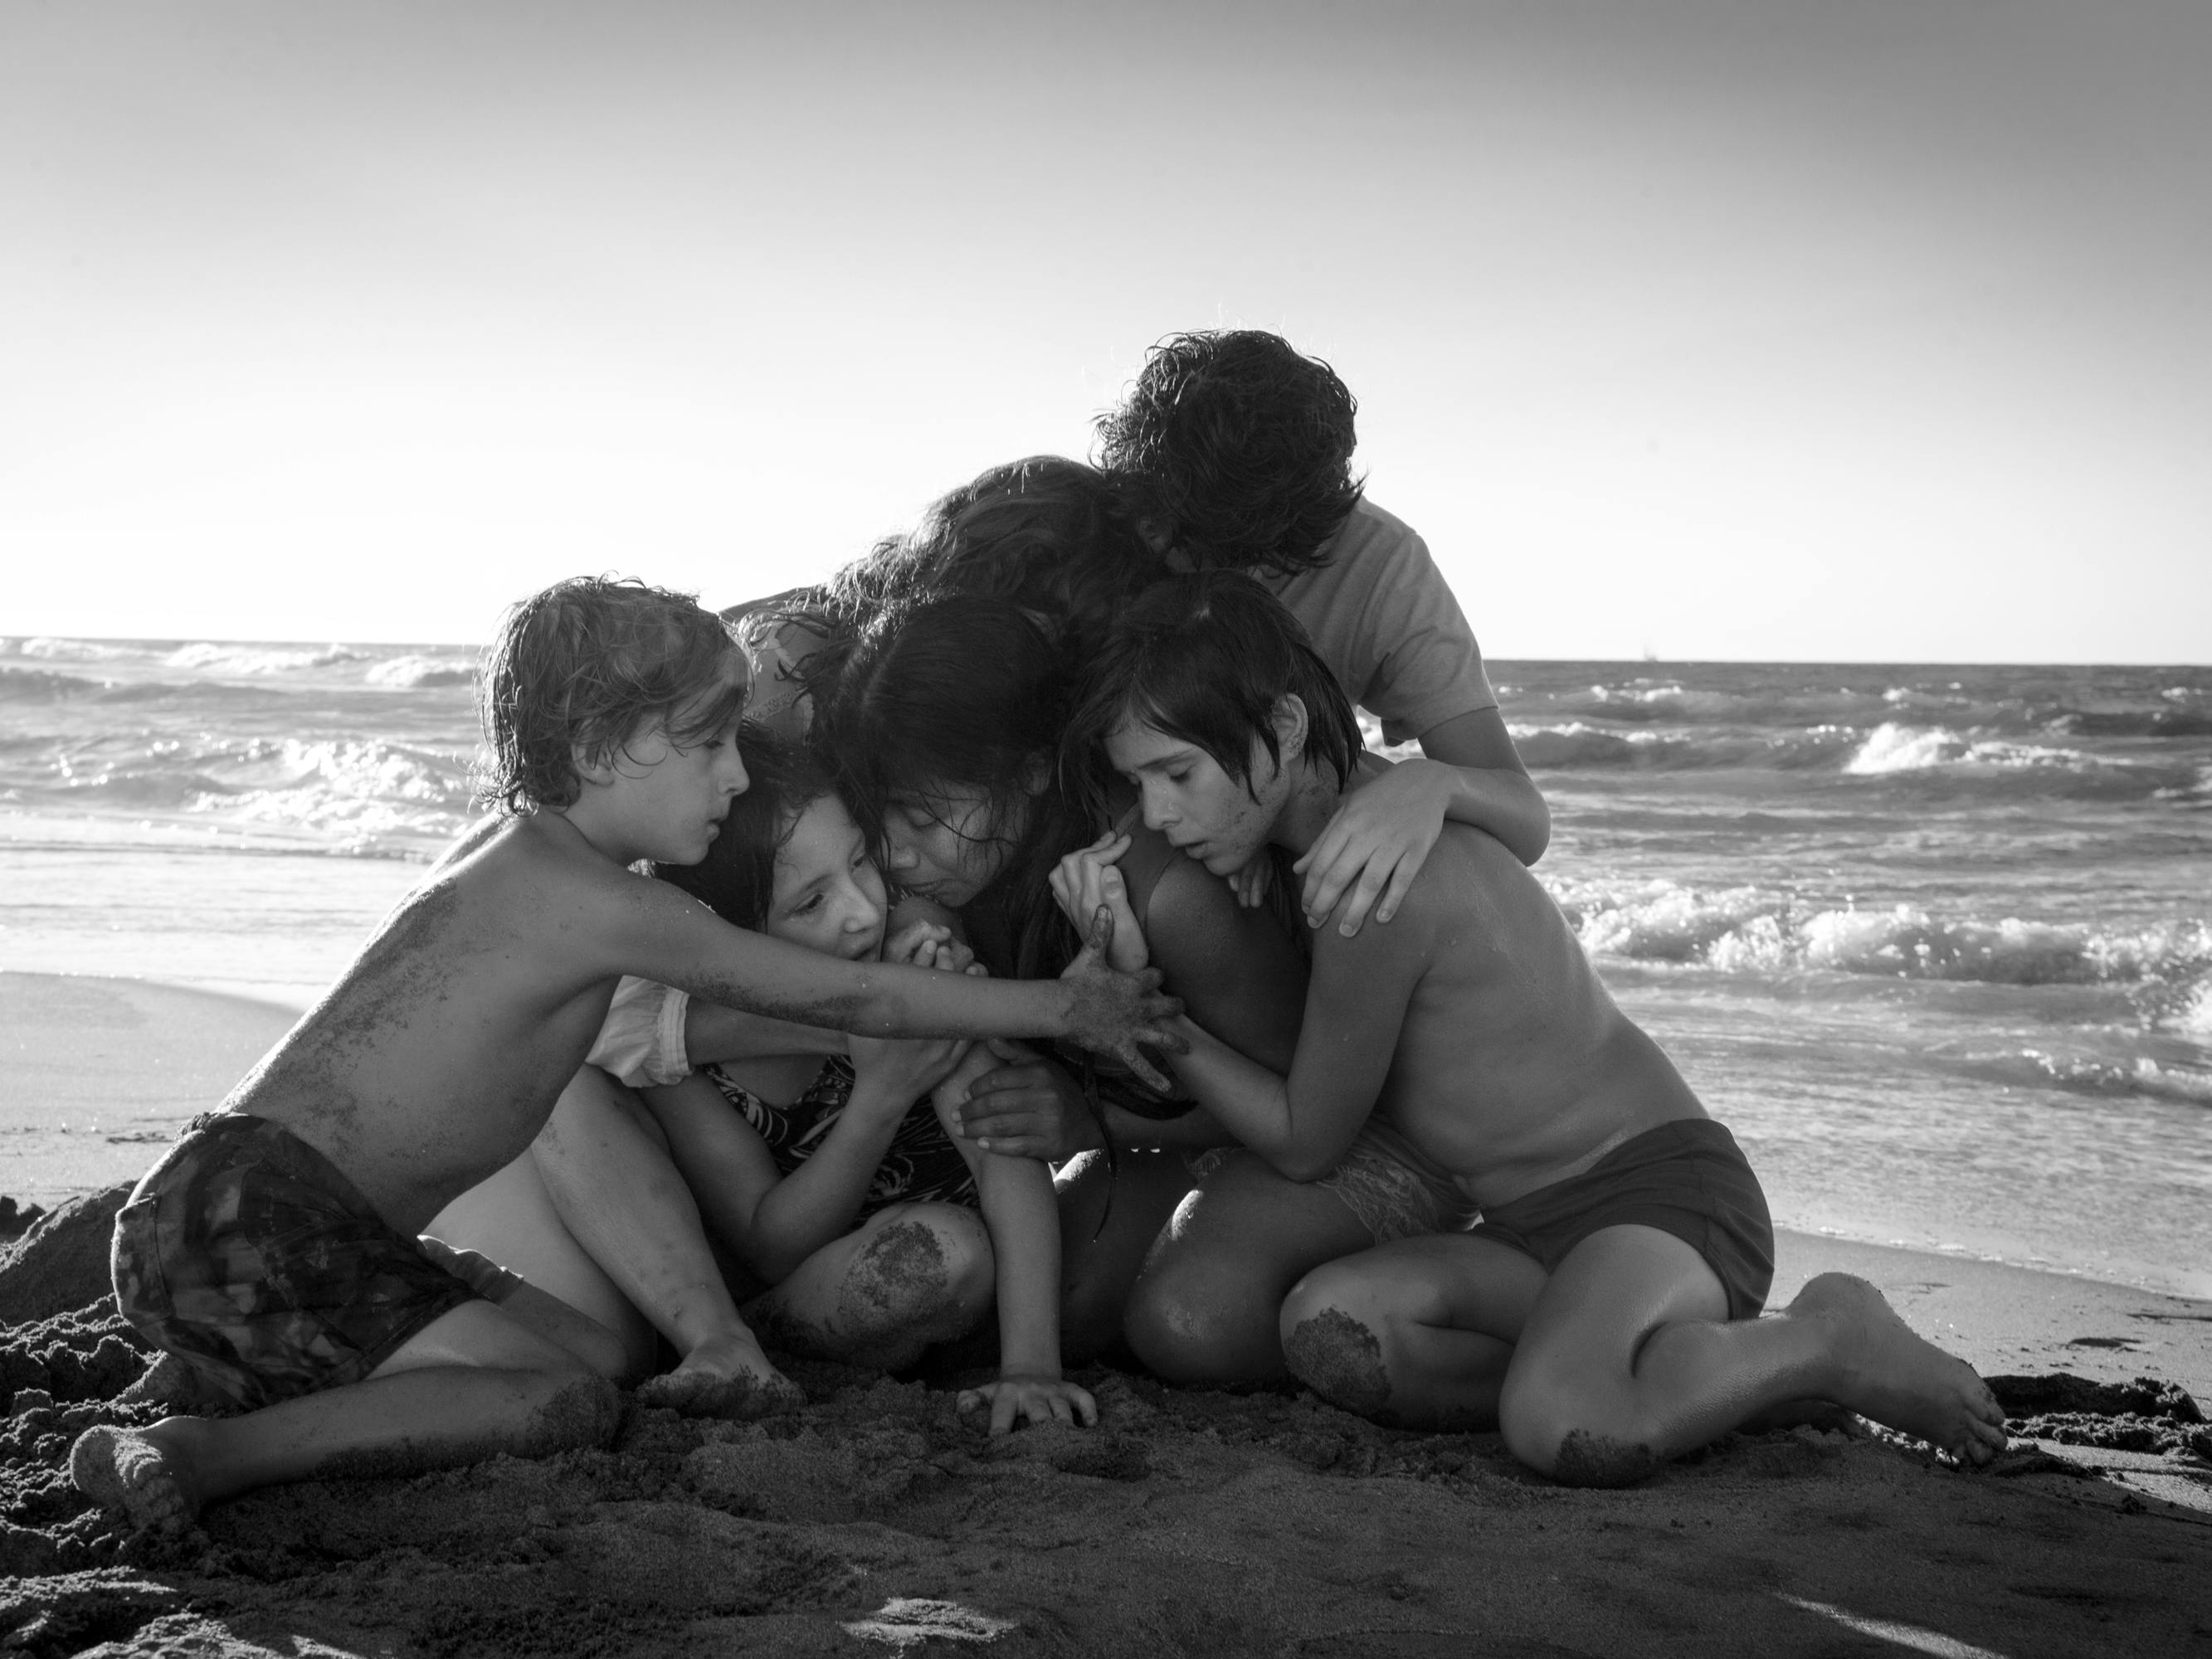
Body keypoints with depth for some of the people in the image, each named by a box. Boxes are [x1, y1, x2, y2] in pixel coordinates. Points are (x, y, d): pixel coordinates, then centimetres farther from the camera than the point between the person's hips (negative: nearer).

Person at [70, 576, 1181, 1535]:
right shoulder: (602, 904, -13)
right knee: (562, 1401, -18)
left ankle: (242, 1381, 4)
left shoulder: (532, 870, 15)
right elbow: (849, 999, -6)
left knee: (592, 1354, 11)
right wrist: (1062, 1009, 3)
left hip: (259, 1210, 10)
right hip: (240, 1215, -10)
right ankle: (210, 1455, -22)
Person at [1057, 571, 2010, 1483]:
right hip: (1540, 1232, 8)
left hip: (1665, 1192, -8)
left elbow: (1302, 1144, -9)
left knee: (1563, 1430, -39)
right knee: (1327, 1329, -21)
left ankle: (1826, 1342, -8)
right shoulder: (1358, 811, 8)